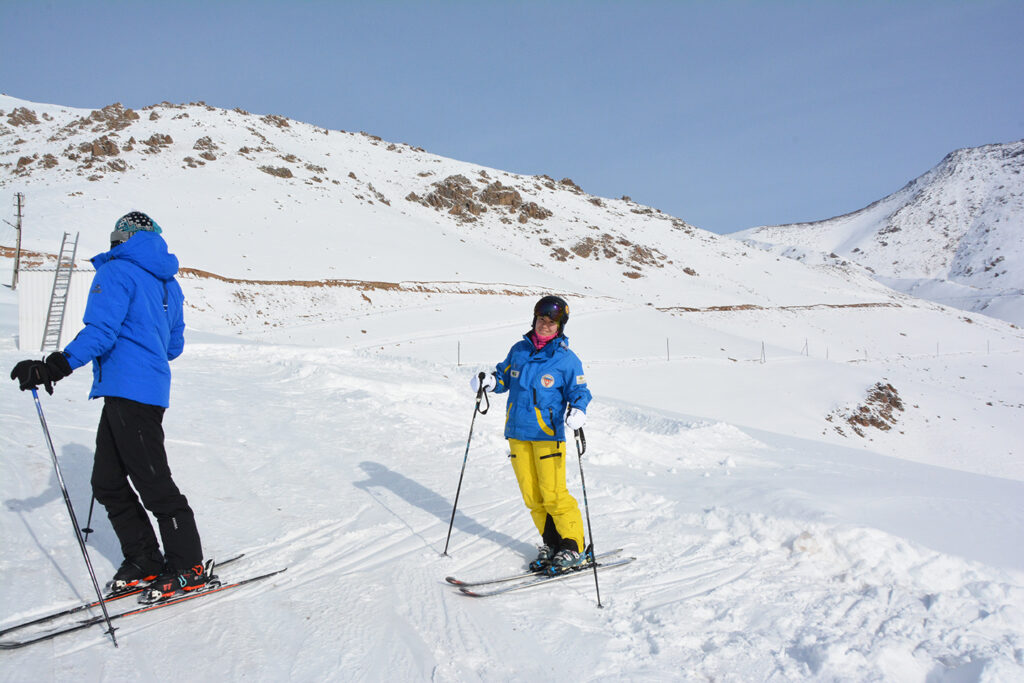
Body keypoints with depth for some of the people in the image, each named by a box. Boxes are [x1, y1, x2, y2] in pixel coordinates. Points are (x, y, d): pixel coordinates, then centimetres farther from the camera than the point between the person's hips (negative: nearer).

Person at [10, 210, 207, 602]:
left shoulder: (115, 272, -6)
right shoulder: (167, 282, 19)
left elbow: (101, 331, -20)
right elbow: (174, 346, 24)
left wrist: (56, 366, -25)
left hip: (129, 390, -9)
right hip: (140, 390, 9)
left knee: (153, 483, -4)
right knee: (107, 482, 14)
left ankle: (188, 569, 4)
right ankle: (144, 562, 19)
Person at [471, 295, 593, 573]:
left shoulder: (566, 359, -2)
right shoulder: (519, 350, 11)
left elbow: (579, 391, 1)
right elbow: (505, 377, 21)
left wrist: (577, 410, -20)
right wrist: (489, 381, 0)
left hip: (548, 434, -5)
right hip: (517, 433, 5)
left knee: (553, 493, -7)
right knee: (531, 494, 7)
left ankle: (573, 548, 7)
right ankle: (551, 542, 21)